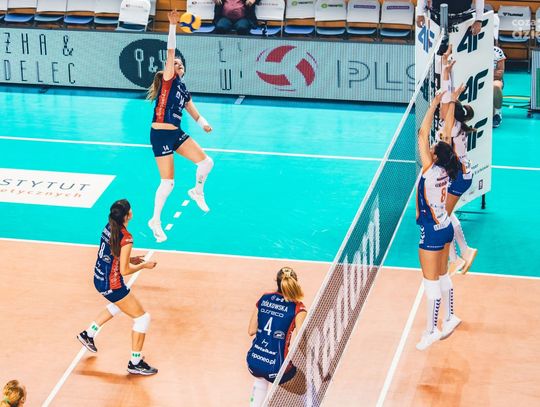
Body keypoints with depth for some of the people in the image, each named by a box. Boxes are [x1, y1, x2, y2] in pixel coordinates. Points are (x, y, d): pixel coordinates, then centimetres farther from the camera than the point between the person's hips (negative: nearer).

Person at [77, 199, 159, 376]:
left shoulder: (109, 227, -1)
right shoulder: (126, 238, -26)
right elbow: (124, 270, -22)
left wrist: (130, 260, 10)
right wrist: (143, 265, -7)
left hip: (99, 279, 9)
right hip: (112, 285, -9)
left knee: (119, 305, 38)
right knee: (142, 318, 3)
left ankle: (88, 334, 43)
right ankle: (135, 363, 9)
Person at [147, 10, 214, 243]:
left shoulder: (183, 90, 15)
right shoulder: (168, 81, -4)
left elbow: (193, 112, 17)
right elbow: (170, 51, -13)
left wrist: (204, 124, -4)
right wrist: (173, 26, -18)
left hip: (176, 134, 7)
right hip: (160, 135, -7)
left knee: (206, 162, -4)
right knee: (168, 182, -7)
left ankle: (197, 191, 26)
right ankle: (155, 221, 10)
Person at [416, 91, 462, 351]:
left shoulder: (430, 171, -23)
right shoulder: (446, 170, -5)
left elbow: (423, 134, -23)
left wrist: (434, 104, -19)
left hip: (432, 232, -8)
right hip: (445, 229, 8)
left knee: (431, 282, -1)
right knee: (443, 277, 20)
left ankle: (431, 331, 4)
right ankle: (449, 318, 31)